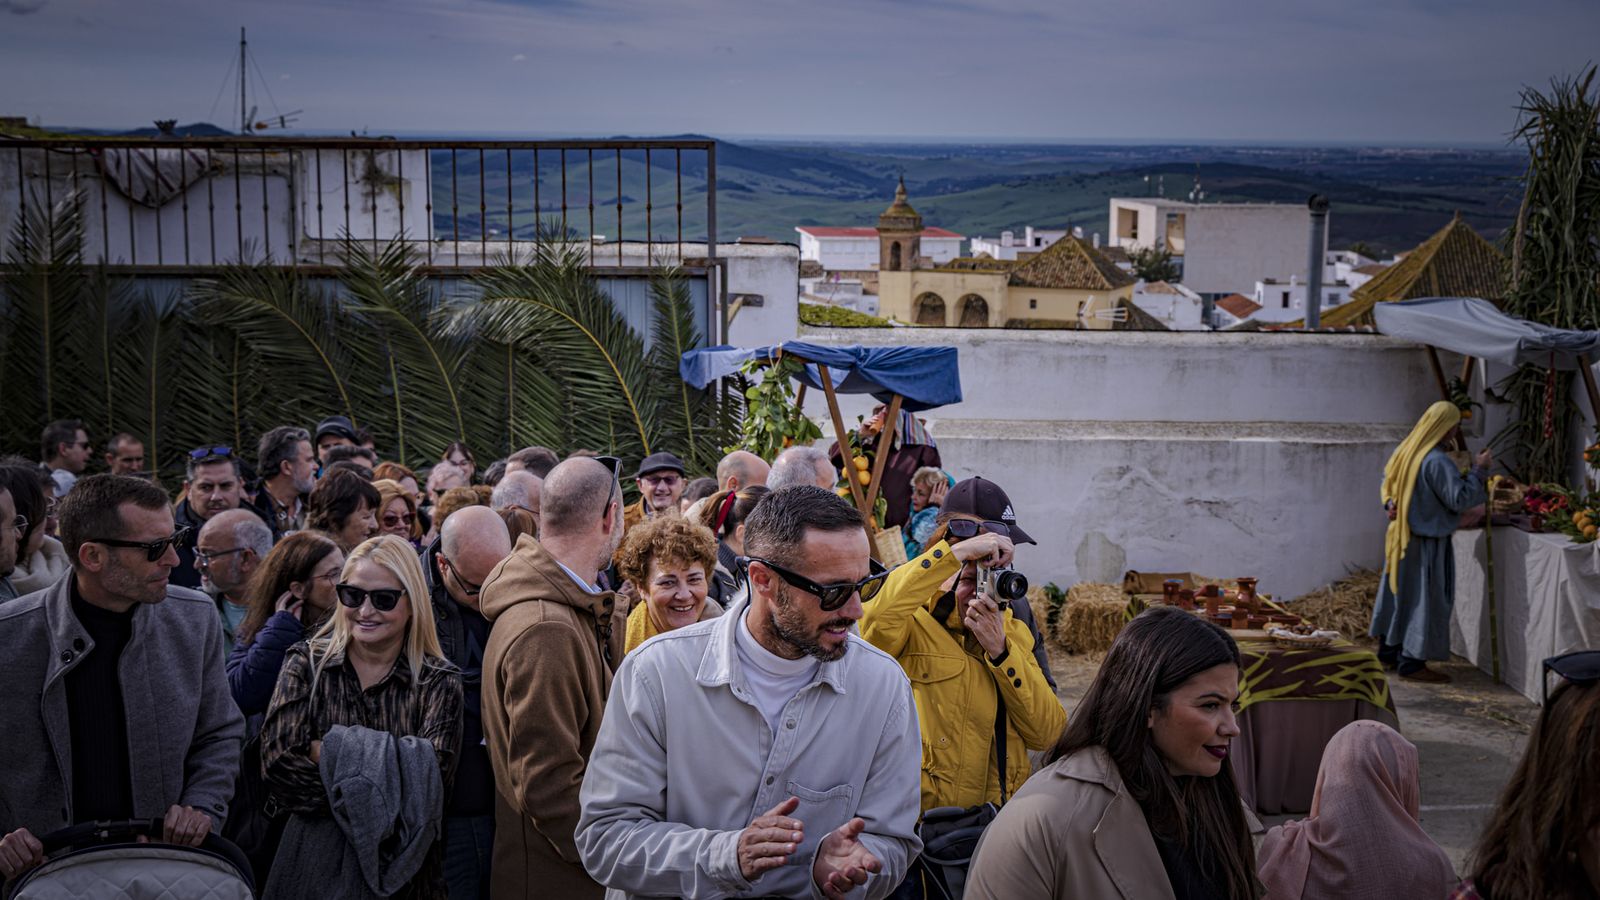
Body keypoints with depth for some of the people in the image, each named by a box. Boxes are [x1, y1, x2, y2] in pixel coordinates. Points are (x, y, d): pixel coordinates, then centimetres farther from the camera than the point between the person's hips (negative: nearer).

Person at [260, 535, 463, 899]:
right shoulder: (305, 664, -3)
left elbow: (431, 779, -18)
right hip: (314, 860, 0)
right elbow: (280, 766, -15)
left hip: (403, 868, 0)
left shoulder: (439, 683, -4)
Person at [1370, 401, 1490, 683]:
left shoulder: (1403, 450, 4)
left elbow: (1387, 480, 17)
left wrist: (1392, 503, 3)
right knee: (1425, 597, 0)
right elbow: (1459, 499, -23)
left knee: (1398, 591, 18)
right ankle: (1412, 662, 3)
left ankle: (1388, 650, 27)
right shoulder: (1437, 461, -23)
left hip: (1400, 535, 9)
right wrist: (1479, 469, -15)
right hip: (1427, 540, -9)